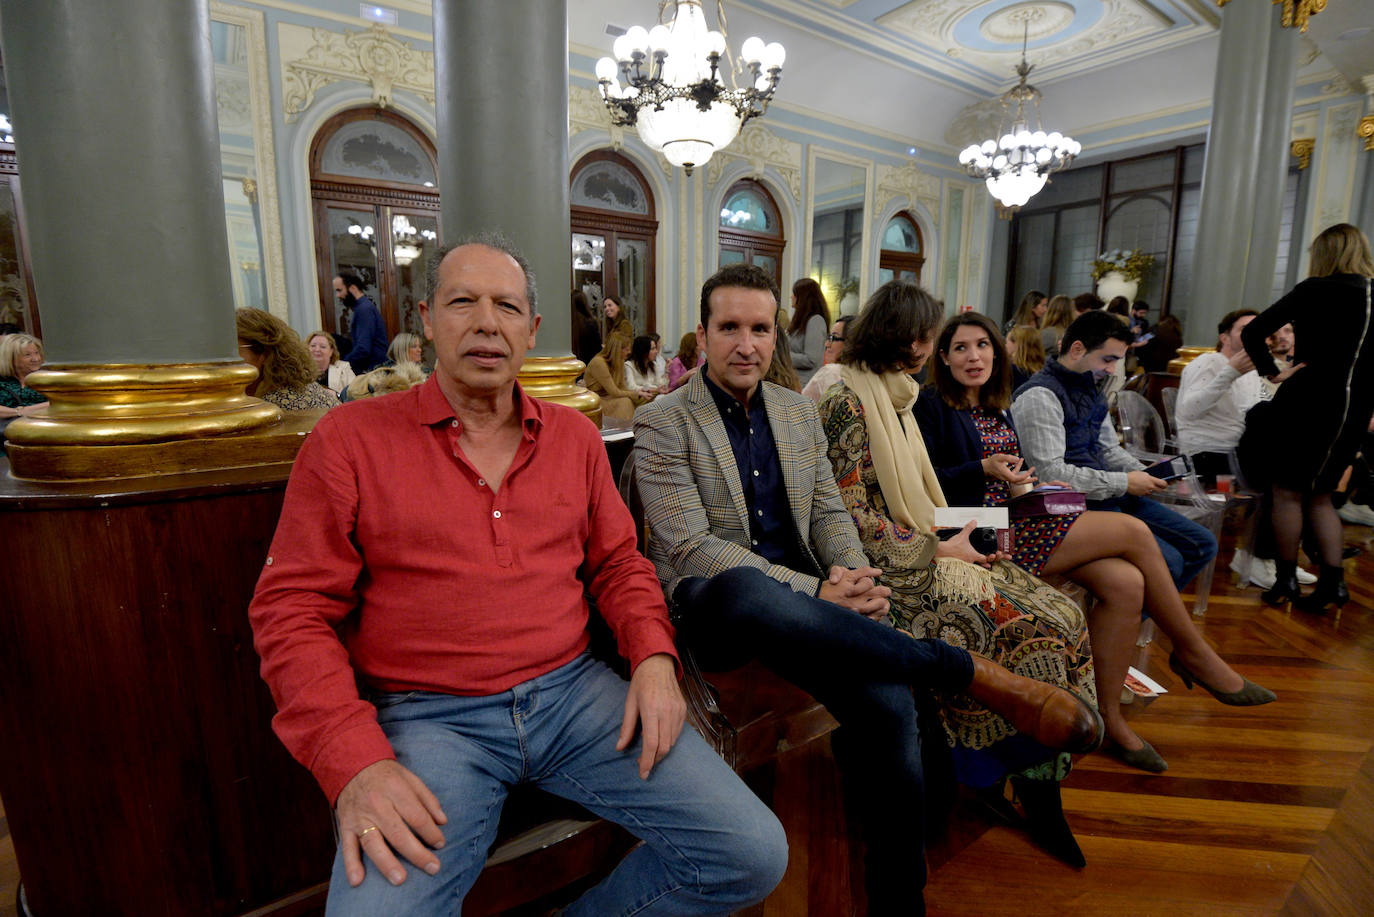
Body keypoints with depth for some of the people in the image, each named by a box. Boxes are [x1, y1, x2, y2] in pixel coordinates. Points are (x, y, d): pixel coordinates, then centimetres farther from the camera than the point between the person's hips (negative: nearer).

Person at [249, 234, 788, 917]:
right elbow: (292, 609, -3)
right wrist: (356, 760, -14)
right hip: (427, 714, -2)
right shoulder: (349, 439, -1)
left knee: (755, 855, -6)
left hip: (574, 690, 3)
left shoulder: (575, 435, 10)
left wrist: (653, 657, -4)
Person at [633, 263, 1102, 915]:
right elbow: (689, 546, -11)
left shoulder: (799, 411, 16)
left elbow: (828, 512, 18)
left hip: (802, 596, 5)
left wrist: (853, 576, -5)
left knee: (888, 704, -26)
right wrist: (817, 592, -18)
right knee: (749, 588, -40)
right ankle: (977, 675, -24)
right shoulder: (663, 423, -2)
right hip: (713, 605, -4)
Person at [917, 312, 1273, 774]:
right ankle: (1193, 651, 9)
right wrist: (983, 469, -19)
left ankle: (1108, 716, 1)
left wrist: (1024, 483, 4)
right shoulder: (933, 405, -4)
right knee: (1133, 532, -12)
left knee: (1126, 583, -14)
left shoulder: (995, 407, 20)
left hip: (1012, 518, 8)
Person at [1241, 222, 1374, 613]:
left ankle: (1286, 581, 10)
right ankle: (1333, 581, 12)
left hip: (1305, 403, -5)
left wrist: (1272, 372, -4)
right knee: (1319, 496, 17)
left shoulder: (1314, 290, -6)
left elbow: (1252, 333, -13)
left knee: (1288, 493, 5)